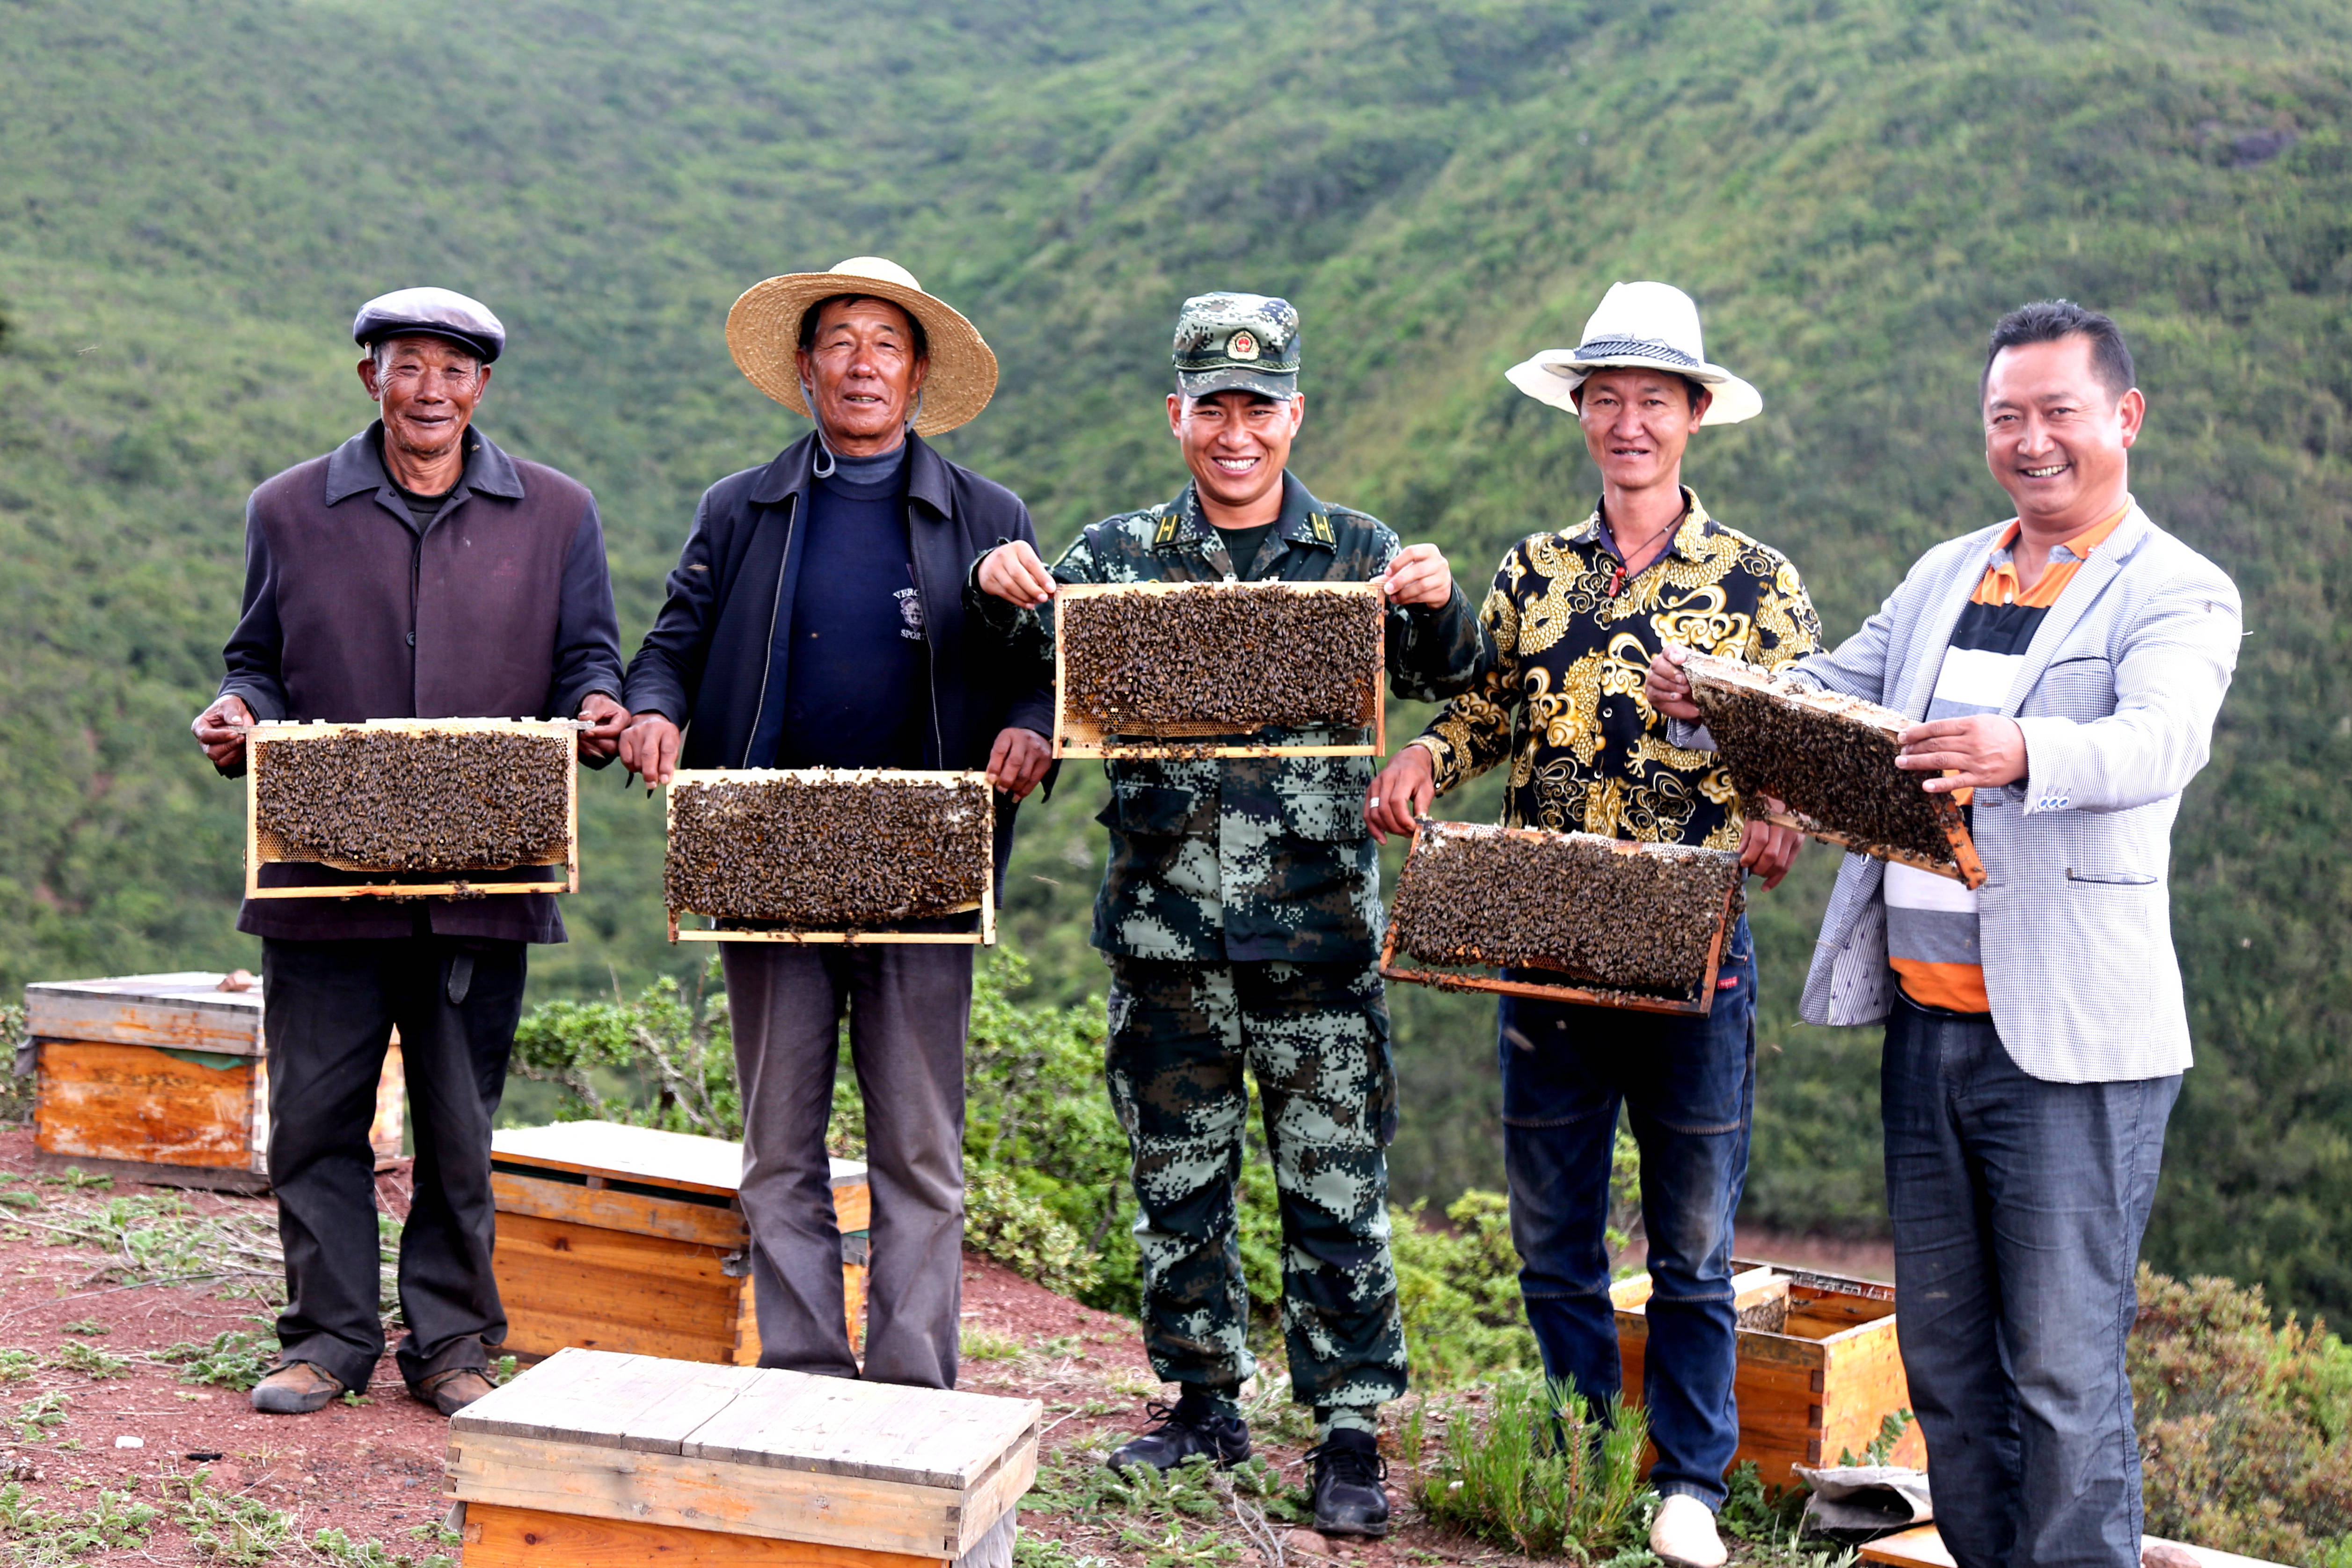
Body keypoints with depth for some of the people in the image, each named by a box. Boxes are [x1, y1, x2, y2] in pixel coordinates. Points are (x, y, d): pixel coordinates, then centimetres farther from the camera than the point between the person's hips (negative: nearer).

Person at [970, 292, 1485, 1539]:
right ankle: (1204, 1401, 25)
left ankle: (1349, 1432, 10)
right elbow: (1039, 642, -1)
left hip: (1318, 927, -1)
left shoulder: (1359, 554, 6)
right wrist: (1001, 591, -23)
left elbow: (1443, 676, -3)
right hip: (1165, 926, 2)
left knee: (1336, 1188, 0)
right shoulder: (1121, 553, 9)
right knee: (1176, 1176, 11)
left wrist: (1440, 608, -25)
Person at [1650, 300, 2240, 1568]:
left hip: (2070, 1040, -6)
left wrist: (2024, 754, -44)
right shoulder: (1944, 578, 16)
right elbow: (1825, 695, 18)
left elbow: (2164, 741, -23)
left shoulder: (2176, 594, -5)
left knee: (2064, 1368, -3)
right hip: (1927, 1023, 7)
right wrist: (1711, 695, -4)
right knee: (1943, 1359, 15)